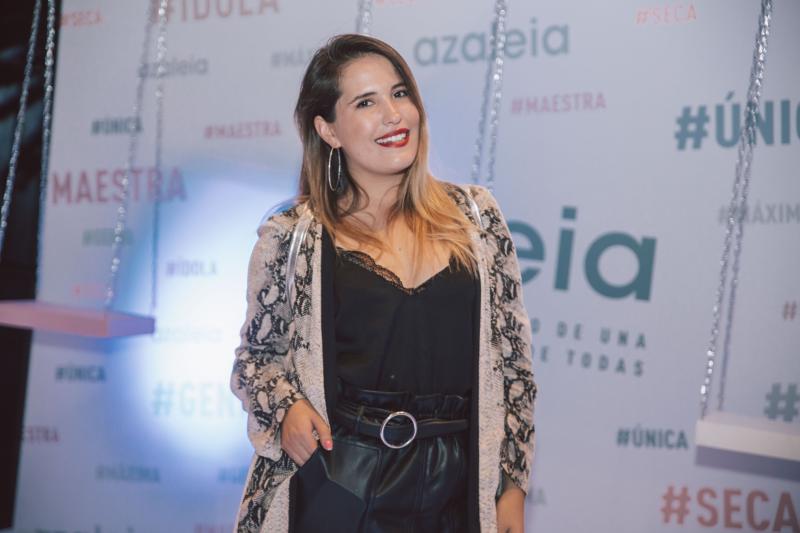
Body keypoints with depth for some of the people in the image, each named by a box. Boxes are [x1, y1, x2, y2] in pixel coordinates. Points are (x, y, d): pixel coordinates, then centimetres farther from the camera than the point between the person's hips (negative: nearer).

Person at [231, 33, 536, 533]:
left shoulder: (475, 214, 3)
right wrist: (286, 407, -12)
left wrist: (512, 489, 2)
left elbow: (511, 357, 6)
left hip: (454, 492, 2)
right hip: (335, 492, -2)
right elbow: (256, 356, 9)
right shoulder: (291, 237, -2)